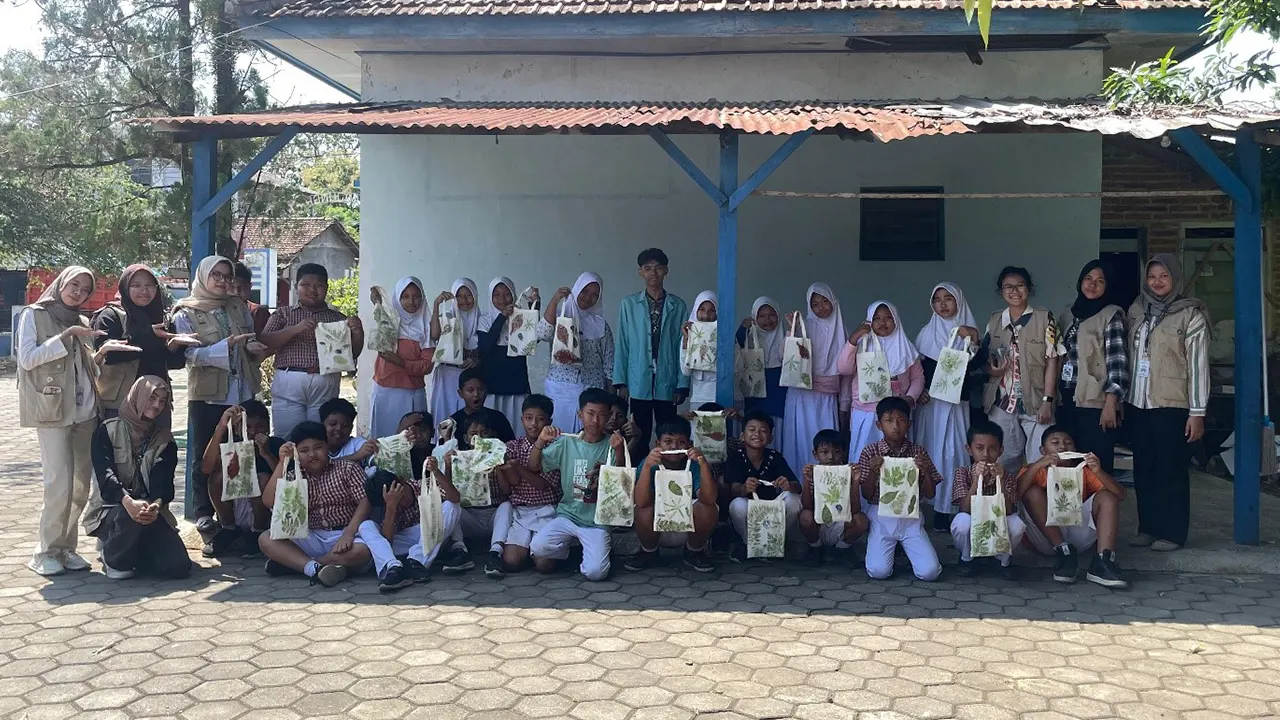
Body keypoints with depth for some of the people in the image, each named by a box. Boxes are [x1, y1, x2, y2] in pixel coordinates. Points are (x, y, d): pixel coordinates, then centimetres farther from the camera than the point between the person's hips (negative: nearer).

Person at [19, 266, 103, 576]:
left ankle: (66, 545, 12)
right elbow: (27, 359, -8)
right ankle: (47, 551, 0)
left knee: (82, 483, 2)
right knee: (60, 482, -12)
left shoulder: (81, 323, 17)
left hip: (85, 411, 6)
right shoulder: (34, 315, 2)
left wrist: (100, 355, 3)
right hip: (52, 410, -6)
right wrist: (66, 337, -14)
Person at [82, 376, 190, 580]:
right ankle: (115, 560, -8)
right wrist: (128, 502, -35)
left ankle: (137, 554, 15)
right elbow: (105, 474, -16)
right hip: (112, 508, -3)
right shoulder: (108, 431, -1)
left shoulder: (165, 441, 9)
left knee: (178, 567, -18)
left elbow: (164, 481, -6)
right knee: (128, 516, -40)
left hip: (151, 510, 3)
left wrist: (156, 504, -30)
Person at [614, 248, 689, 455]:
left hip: (667, 384, 1)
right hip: (639, 384, 0)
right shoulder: (629, 304, 2)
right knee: (639, 438, 5)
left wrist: (682, 384, -1)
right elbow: (622, 345, 3)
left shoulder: (678, 306, 3)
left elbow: (682, 347, 3)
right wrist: (620, 381, -1)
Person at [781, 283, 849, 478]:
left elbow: (845, 370, 14)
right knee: (804, 442, -3)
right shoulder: (804, 326, -1)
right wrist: (790, 331, -26)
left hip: (828, 398, 3)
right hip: (804, 394, -3)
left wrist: (844, 403, 13)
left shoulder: (839, 330, 11)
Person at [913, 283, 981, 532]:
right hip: (930, 400, 1)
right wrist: (919, 390, -8)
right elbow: (916, 366, 5)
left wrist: (974, 341, -19)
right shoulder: (927, 332, 7)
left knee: (952, 451, -4)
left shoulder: (968, 330, 5)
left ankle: (947, 508, -1)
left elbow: (975, 366, -6)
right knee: (930, 450, 1)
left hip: (957, 401, -1)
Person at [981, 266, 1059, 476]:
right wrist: (991, 370, -6)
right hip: (1001, 403, 3)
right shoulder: (994, 321, 9)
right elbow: (984, 358, 18)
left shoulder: (1044, 318, -2)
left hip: (1035, 402, -3)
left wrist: (1047, 401, -11)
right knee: (1004, 460, 9)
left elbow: (1051, 360, -4)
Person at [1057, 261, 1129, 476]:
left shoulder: (1112, 315, -3)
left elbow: (1118, 362, -10)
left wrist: (1110, 404, -16)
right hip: (1067, 402, 6)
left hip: (1096, 404, -6)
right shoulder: (1068, 315, 16)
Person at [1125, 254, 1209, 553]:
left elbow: (1198, 365, -8)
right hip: (1138, 405, 5)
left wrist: (1197, 412, -12)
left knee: (1171, 470, 0)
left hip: (1172, 406, -5)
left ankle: (1172, 532, 9)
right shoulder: (1136, 311, 10)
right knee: (1143, 469, 10)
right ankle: (1148, 527, 19)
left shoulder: (1190, 315, -5)